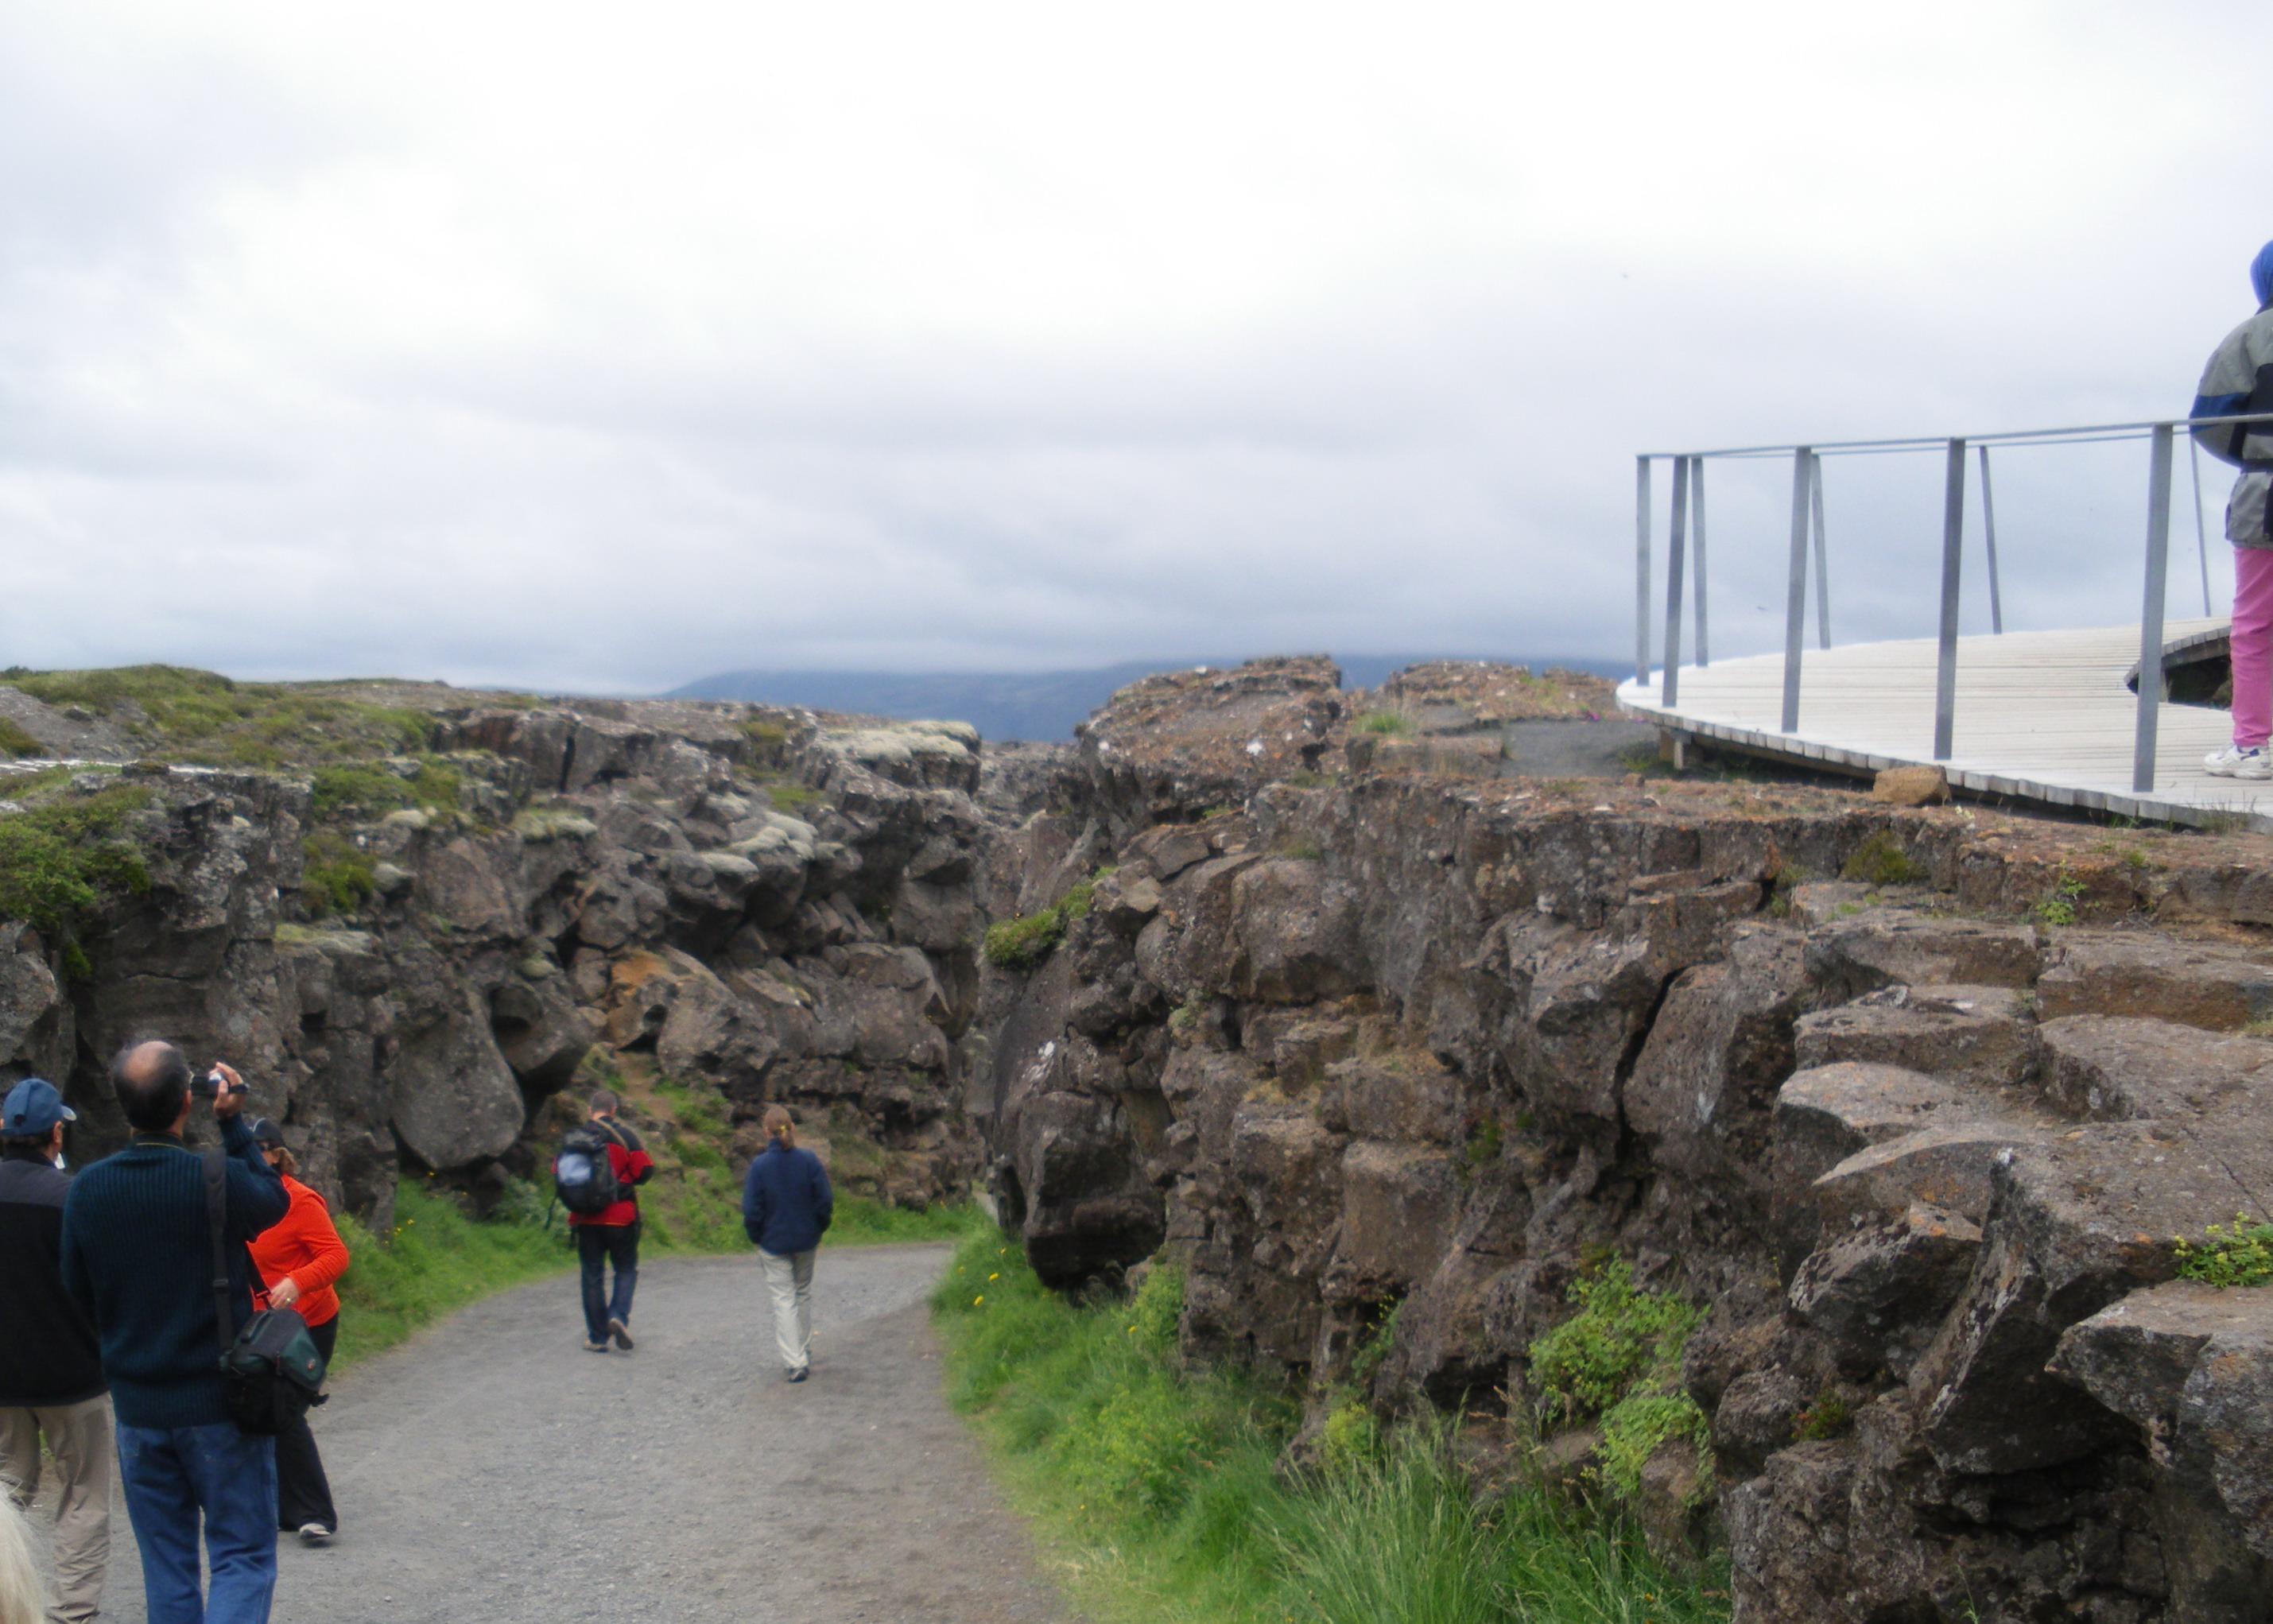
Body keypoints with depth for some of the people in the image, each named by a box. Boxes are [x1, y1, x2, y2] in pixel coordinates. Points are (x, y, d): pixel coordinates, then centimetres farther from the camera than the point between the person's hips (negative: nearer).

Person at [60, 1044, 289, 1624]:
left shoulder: (86, 1189, -4)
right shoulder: (220, 1180, -18)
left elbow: (78, 1292, 8)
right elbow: (275, 1201, 5)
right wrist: (233, 1123, 6)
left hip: (137, 1408, 4)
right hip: (221, 1402, -4)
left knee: (167, 1567, 14)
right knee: (243, 1557, 3)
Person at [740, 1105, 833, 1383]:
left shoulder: (759, 1166, -14)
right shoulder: (809, 1161, -9)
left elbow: (751, 1211, -12)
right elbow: (826, 1201, -6)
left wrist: (756, 1238, 4)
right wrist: (819, 1230, 9)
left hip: (773, 1243, -2)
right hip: (806, 1240, 2)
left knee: (784, 1300, 3)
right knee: (804, 1293, 19)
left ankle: (795, 1362, -5)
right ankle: (805, 1356, 29)